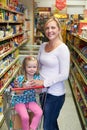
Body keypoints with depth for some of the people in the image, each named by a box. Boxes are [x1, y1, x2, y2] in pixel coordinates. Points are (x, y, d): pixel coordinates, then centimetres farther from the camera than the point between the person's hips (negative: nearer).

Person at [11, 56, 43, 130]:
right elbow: (18, 94, -12)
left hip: (31, 100, 3)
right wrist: (24, 87, -30)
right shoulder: (20, 78, -17)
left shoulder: (37, 77, -6)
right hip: (19, 101, -3)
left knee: (39, 112, -20)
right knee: (25, 117, -23)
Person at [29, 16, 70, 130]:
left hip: (55, 94, -6)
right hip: (43, 91, 6)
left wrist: (44, 82, -19)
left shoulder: (62, 48, -17)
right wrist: (36, 81, -2)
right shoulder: (43, 45, 4)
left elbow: (64, 75, -18)